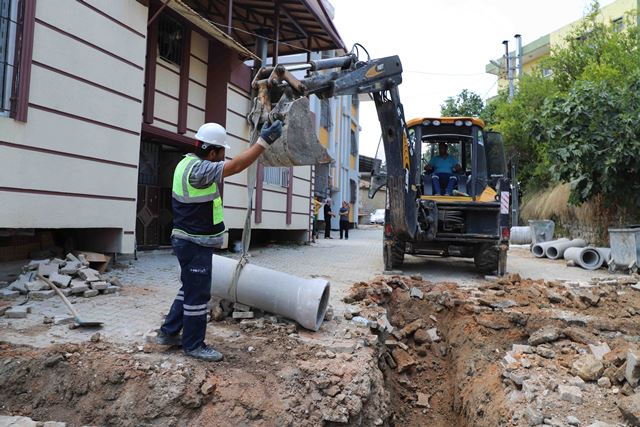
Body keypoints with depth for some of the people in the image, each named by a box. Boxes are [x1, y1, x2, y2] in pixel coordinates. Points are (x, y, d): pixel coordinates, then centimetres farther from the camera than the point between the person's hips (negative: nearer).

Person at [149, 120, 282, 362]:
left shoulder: (188, 163, 7)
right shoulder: (198, 170, -24)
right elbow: (236, 166, -29)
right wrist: (264, 142, -29)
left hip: (188, 241, 10)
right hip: (195, 244, -10)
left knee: (190, 289, 21)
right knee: (198, 294, 2)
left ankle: (168, 333, 33)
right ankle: (193, 345, 16)